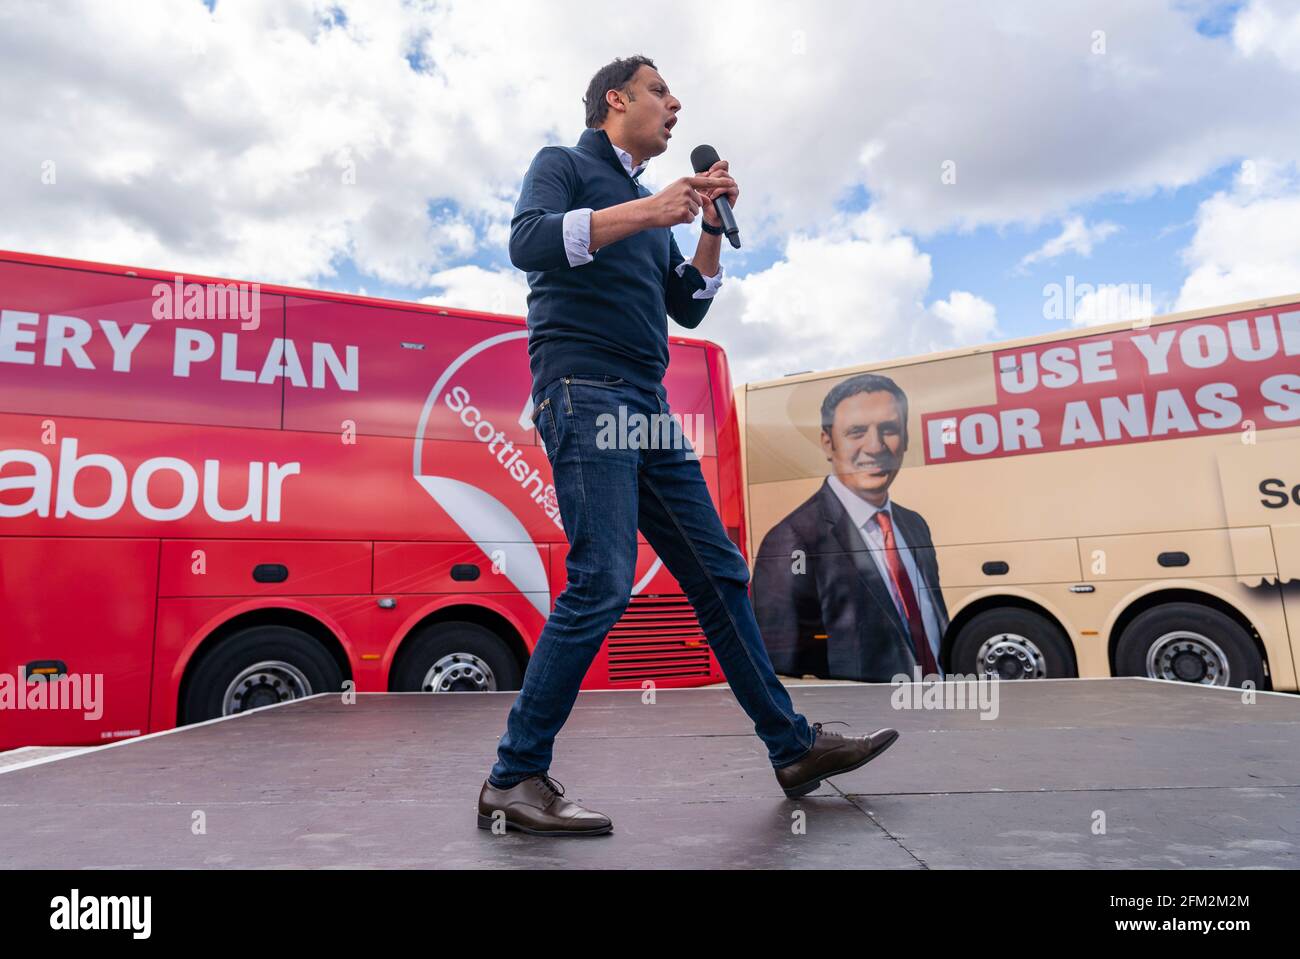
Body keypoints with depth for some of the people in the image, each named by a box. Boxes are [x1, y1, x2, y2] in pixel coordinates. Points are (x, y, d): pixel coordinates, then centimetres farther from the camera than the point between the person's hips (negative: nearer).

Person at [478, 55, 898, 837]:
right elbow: (528, 242, -13)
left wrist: (712, 224, 14)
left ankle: (795, 747, 15)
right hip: (584, 389, -7)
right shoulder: (565, 165, 9)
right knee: (603, 583, -17)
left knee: (719, 572, 5)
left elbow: (687, 307, 25)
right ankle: (514, 780, -4)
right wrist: (647, 210, -13)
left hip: (648, 404, 8)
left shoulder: (646, 198, 29)